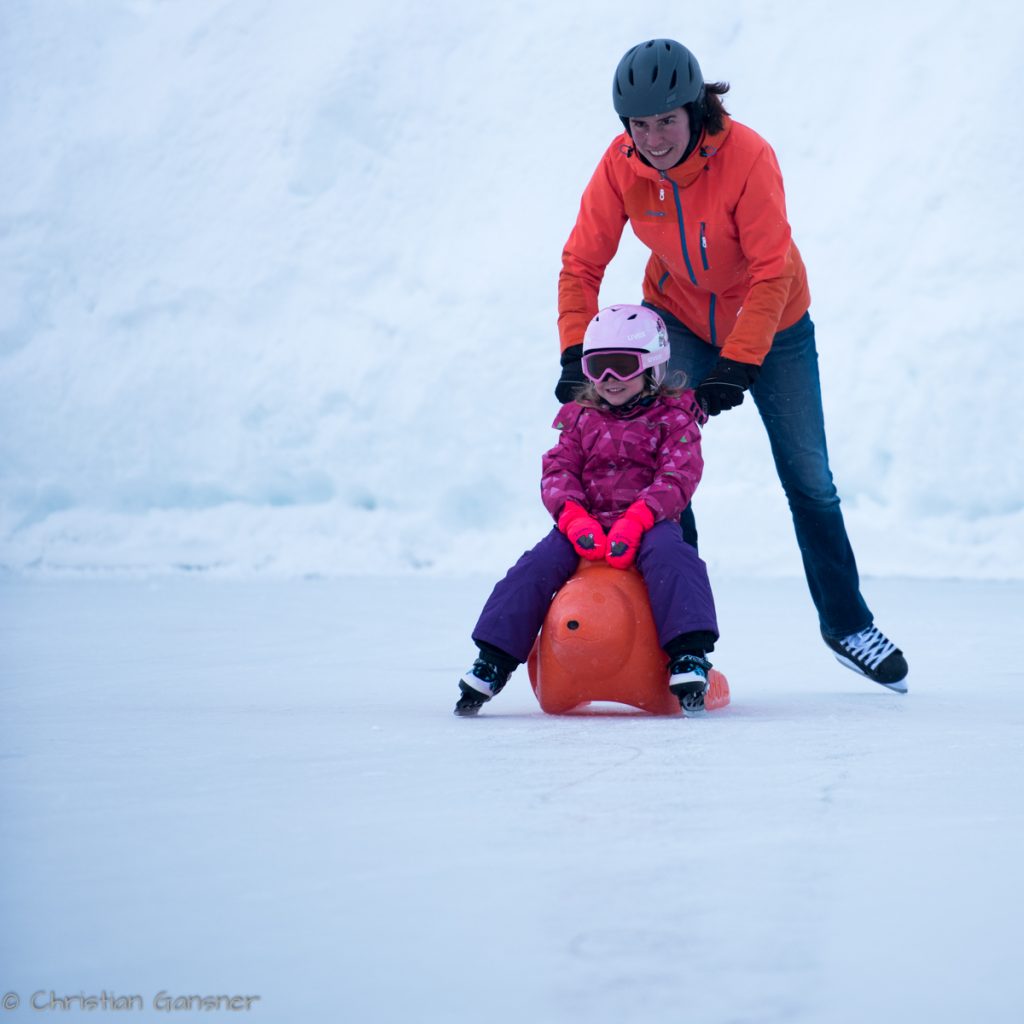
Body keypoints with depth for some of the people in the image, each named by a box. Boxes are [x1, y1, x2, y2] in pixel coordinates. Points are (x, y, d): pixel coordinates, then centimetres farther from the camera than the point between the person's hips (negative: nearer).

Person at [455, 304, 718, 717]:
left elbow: (677, 478, -8)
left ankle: (689, 656, -38)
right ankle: (492, 661, -18)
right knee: (538, 565, -21)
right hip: (586, 526, 3)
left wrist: (636, 521, -24)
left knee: (669, 554, -35)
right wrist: (574, 517, -16)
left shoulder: (672, 419, 6)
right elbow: (557, 471, 6)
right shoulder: (581, 419, 16)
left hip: (649, 524, -3)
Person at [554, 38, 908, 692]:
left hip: (771, 325, -2)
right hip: (678, 318, 2)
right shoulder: (621, 166, -20)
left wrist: (737, 366, -34)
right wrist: (576, 355, -24)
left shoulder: (747, 156, -30)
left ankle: (847, 623, 21)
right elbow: (583, 263, -13)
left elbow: (772, 273, -29)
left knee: (809, 479, 5)